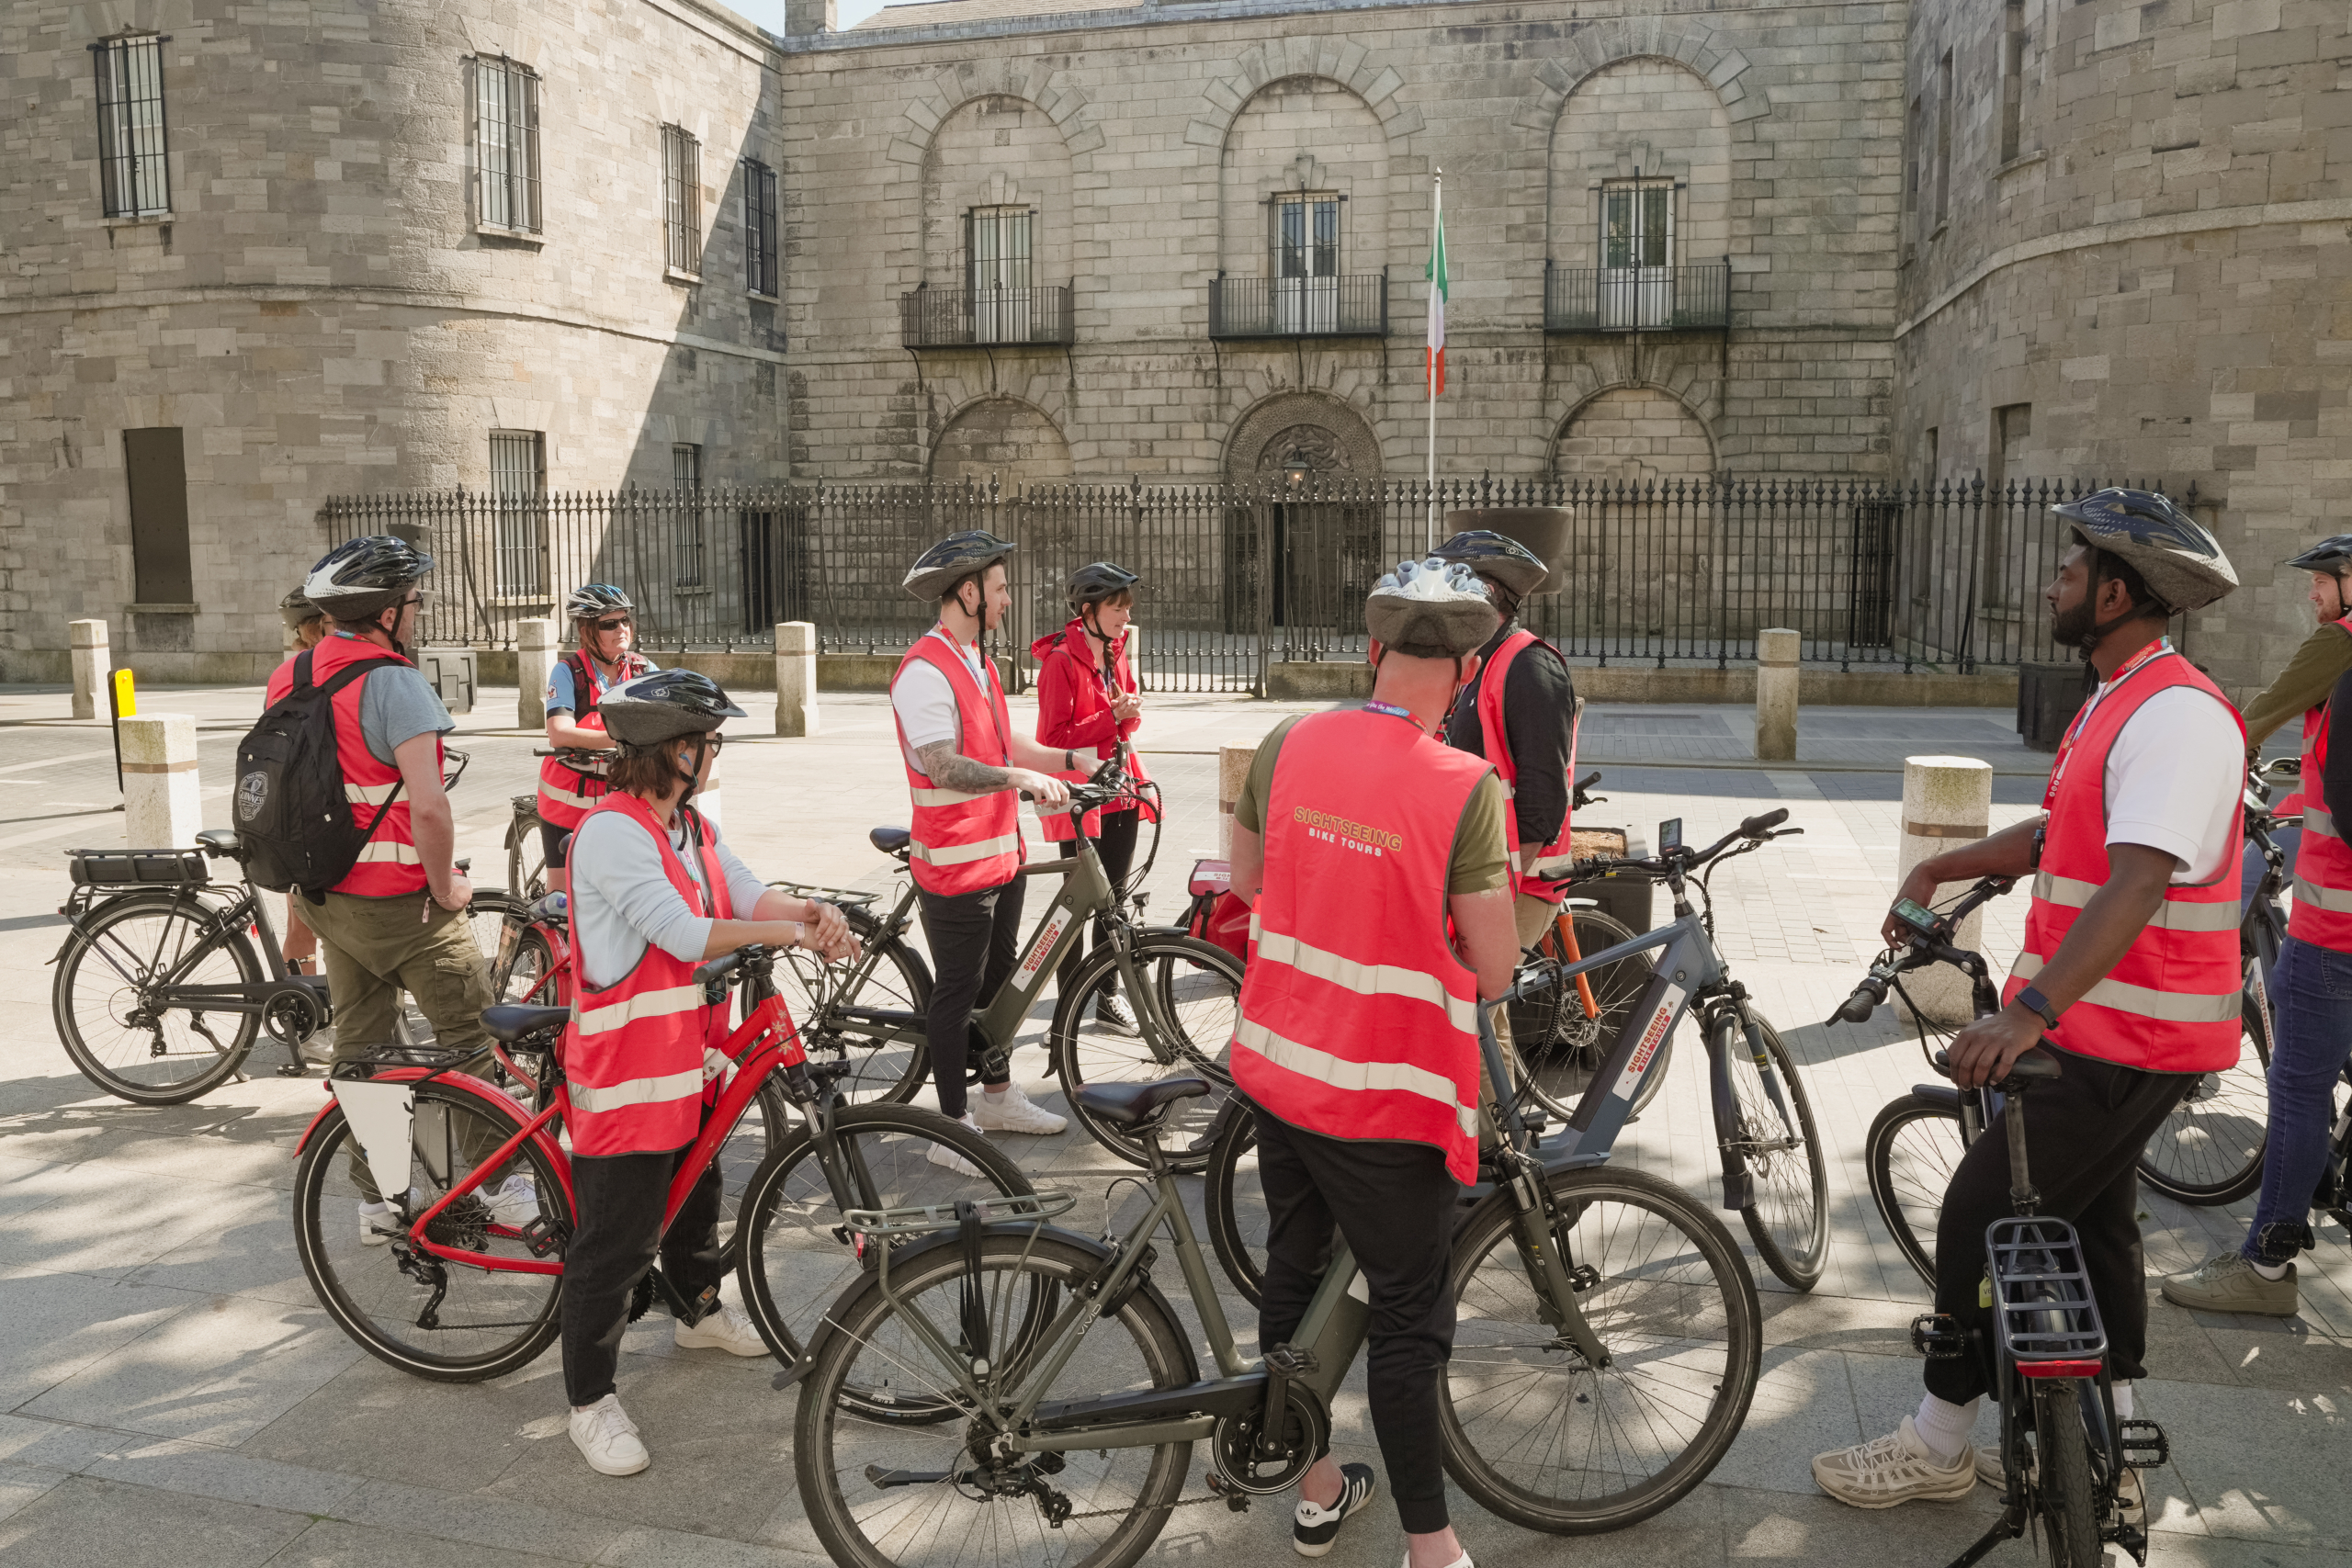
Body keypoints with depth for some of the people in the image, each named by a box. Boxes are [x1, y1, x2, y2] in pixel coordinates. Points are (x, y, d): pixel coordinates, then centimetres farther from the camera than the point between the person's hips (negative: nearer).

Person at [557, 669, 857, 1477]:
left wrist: (818, 911, -21)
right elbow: (681, 932, -28)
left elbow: (750, 895, -1)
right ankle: (591, 1401, 14)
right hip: (626, 1072, -9)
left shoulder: (695, 828, 9)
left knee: (694, 1190, 29)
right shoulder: (611, 831, -21)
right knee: (615, 1238, 0)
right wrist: (788, 931, -25)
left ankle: (700, 1306, 52)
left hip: (690, 1058, 10)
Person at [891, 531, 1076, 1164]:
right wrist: (1020, 777, -36)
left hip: (1001, 855, 10)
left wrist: (1071, 761, 11)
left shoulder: (976, 662, 14)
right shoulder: (925, 670, -19)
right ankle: (954, 1129, 12)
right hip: (955, 868, -10)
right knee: (958, 993, 0)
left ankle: (999, 1097, 36)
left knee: (997, 978, 20)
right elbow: (943, 767, -28)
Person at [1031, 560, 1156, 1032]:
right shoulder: (1061, 660, -13)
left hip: (1118, 790, 7)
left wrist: (1131, 714, -3)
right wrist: (1112, 715, -21)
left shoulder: (1118, 656, 10)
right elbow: (1055, 737, -15)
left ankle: (1109, 997, 24)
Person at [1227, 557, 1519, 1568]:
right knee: (1409, 1319, 9)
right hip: (1388, 1101, -5)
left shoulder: (1286, 745, -6)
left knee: (1293, 1273, 20)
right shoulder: (1465, 787, -20)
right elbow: (1491, 973, -14)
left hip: (1275, 1068, 6)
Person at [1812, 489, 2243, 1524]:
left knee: (1983, 1216, -4)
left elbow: (2138, 881, -34)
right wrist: (1940, 870, 18)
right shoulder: (2119, 701, 13)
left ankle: (1937, 1446, 13)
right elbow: (2063, 834, 23)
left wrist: (2030, 1011, -42)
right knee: (2091, 1223, 18)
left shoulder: (2178, 714, -22)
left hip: (2122, 1043, -11)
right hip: (2100, 1025, 11)